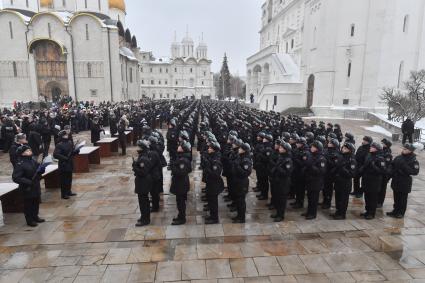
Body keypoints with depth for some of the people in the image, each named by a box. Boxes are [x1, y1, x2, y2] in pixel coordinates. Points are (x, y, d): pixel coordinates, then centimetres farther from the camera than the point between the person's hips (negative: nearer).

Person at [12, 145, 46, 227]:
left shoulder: (33, 161, 3)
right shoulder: (20, 165, -18)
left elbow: (39, 169, 18)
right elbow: (15, 178, -22)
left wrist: (41, 170, -7)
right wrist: (28, 182, -26)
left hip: (36, 187, 7)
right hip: (27, 189, -7)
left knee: (36, 203, 19)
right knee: (28, 205, 6)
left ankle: (35, 217, 37)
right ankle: (29, 220, 21)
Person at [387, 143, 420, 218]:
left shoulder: (413, 161, -10)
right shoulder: (398, 157, 3)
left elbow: (415, 172, -19)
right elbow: (392, 166, 12)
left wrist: (406, 167, -28)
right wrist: (391, 173, -1)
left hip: (405, 183, -5)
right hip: (396, 181, 5)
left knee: (403, 199, 6)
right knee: (396, 198, 16)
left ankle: (401, 213, 21)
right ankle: (396, 211, 31)